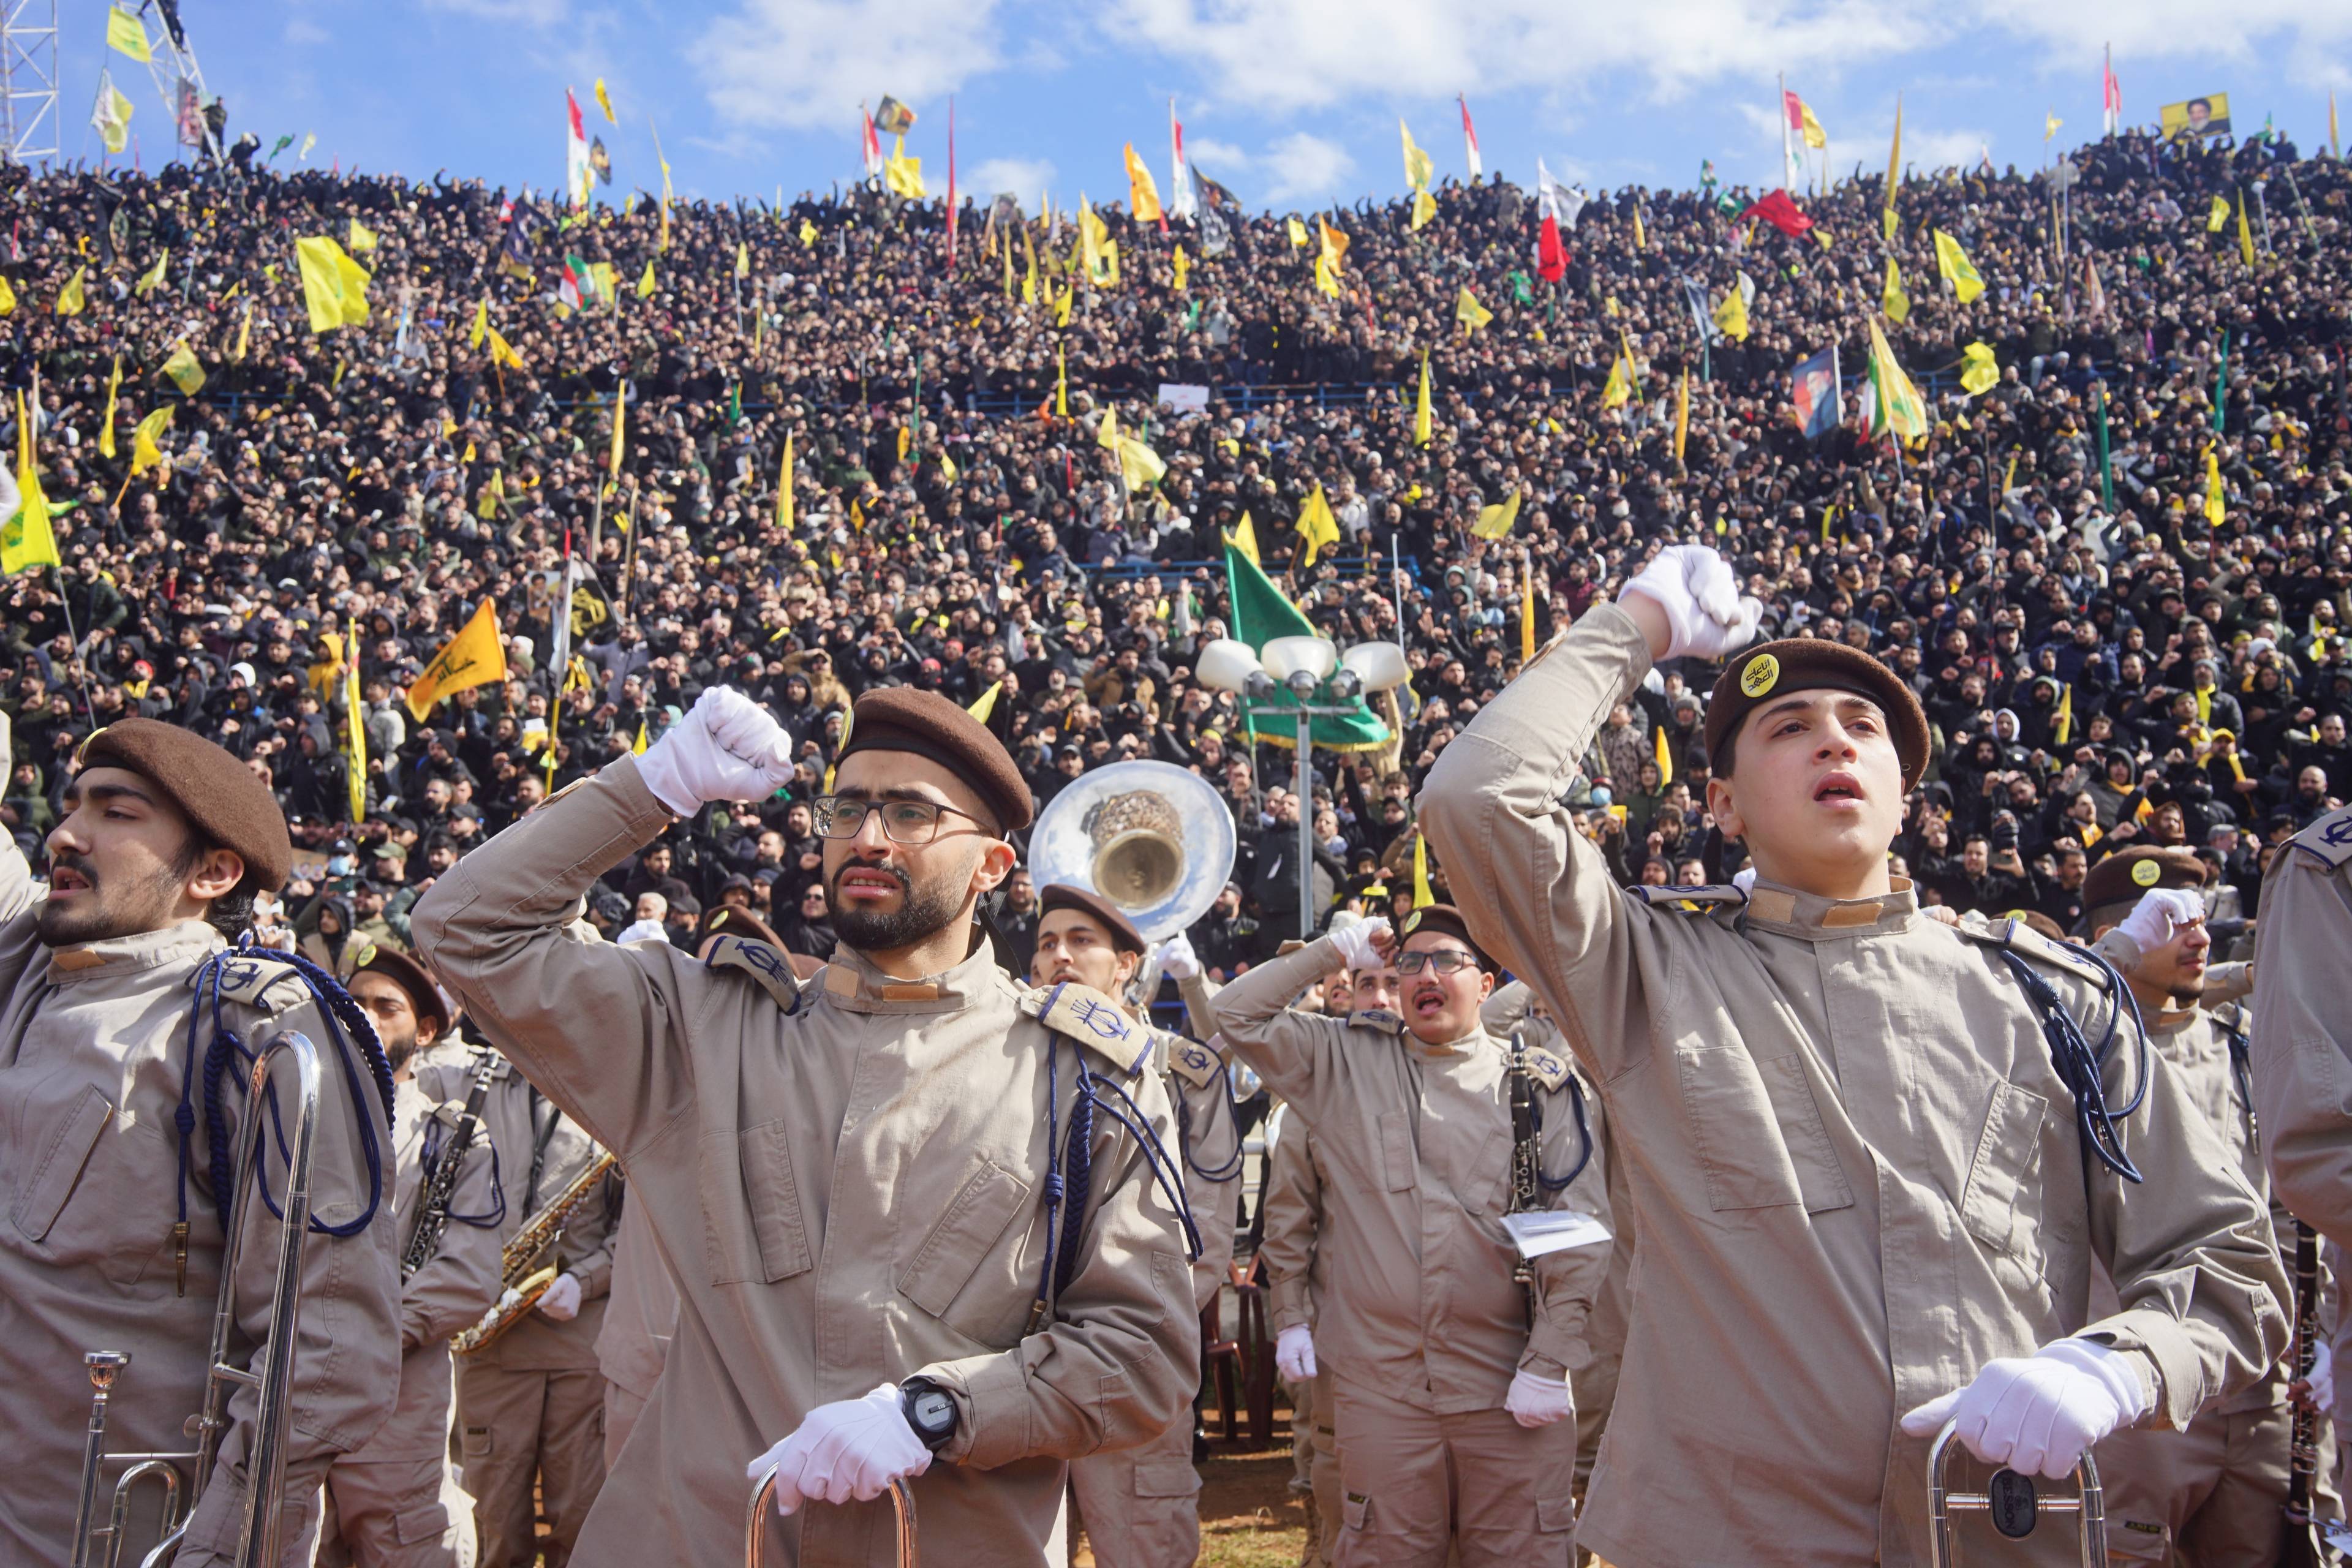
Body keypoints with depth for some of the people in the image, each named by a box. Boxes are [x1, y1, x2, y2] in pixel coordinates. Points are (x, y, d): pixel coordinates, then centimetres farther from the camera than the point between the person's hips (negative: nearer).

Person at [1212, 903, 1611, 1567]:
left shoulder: (1538, 1084, 2)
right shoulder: (1346, 1063, 7)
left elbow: (1580, 1231, -2)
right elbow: (1237, 1014, 5)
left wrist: (1549, 1365, -7)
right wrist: (1334, 952, 0)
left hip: (1510, 1391, -1)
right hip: (1380, 1388, 1)